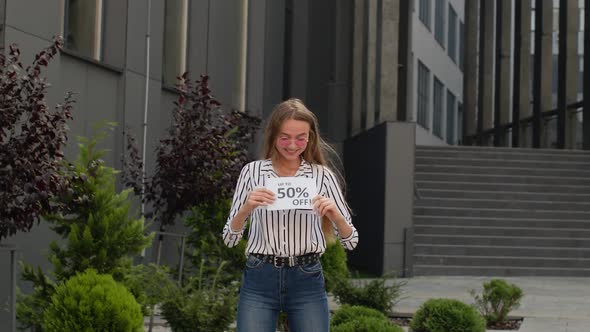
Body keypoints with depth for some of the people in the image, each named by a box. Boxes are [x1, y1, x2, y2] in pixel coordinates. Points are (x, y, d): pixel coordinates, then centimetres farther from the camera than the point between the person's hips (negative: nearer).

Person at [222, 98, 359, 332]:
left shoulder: (323, 176, 2)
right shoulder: (252, 172, 3)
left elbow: (351, 242, 2)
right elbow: (229, 239, 2)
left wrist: (335, 214, -19)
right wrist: (246, 208, -17)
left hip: (307, 281, 0)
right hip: (259, 280, 0)